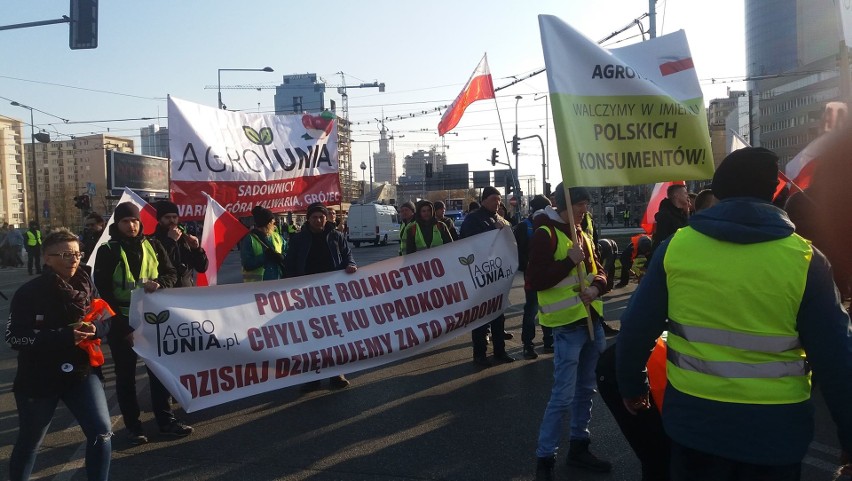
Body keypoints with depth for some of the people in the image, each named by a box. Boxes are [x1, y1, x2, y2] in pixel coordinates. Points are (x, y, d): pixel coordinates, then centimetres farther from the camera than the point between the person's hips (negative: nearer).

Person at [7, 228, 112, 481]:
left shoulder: (85, 284, -1)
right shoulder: (29, 292, -12)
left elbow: (102, 321, 8)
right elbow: (14, 337, -17)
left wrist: (95, 329, -16)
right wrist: (64, 336, -27)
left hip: (81, 372, 3)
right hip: (39, 378, -2)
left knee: (102, 432, -6)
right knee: (29, 441, 15)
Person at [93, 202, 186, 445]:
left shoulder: (153, 246, 4)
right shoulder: (107, 251, -5)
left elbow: (171, 273, 6)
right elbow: (103, 291, -7)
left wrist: (158, 283, -20)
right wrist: (122, 326, -13)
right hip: (121, 322, -3)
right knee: (126, 375, 7)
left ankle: (166, 419, 19)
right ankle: (132, 425, 16)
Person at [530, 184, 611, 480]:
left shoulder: (582, 234, 14)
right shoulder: (545, 234, -11)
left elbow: (598, 270, 13)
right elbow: (535, 281, -18)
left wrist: (596, 287, -9)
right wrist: (570, 261, -21)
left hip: (592, 320, 8)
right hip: (567, 325, -8)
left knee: (586, 389, 16)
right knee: (563, 395, -7)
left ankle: (578, 447, 31)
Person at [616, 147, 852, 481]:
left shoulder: (676, 246, -6)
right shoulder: (803, 259, -10)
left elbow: (636, 328, -1)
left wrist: (631, 386, 14)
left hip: (693, 419, 1)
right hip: (773, 429, -1)